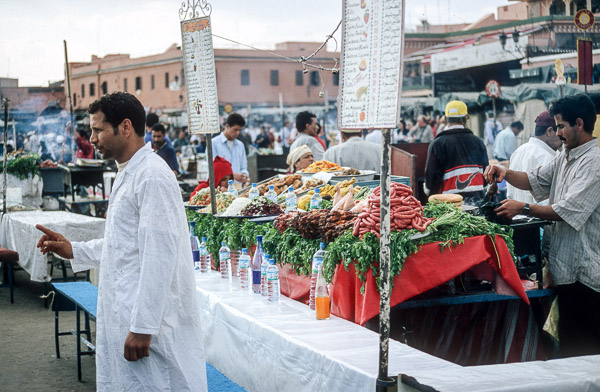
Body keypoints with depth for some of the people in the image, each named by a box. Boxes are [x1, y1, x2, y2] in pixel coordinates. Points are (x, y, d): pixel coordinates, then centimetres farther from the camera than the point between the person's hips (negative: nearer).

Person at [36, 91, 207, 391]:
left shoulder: (152, 177, -17)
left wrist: (142, 327, -23)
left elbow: (160, 256, -22)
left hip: (148, 319, -10)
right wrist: (73, 251, 15)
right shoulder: (127, 175, 16)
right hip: (123, 315, 10)